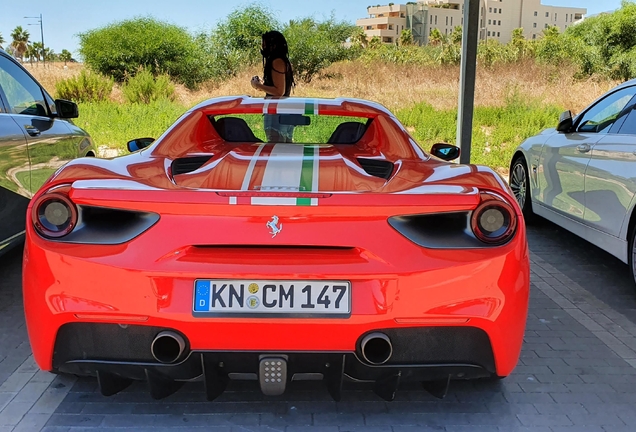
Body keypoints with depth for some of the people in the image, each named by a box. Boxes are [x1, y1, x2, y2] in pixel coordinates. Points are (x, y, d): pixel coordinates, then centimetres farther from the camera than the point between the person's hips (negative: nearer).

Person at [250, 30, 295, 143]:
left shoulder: (277, 62, -13)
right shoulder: (284, 61, 16)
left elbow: (279, 91, -19)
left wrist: (258, 85, -10)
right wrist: (262, 84, 11)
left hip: (276, 114, -10)